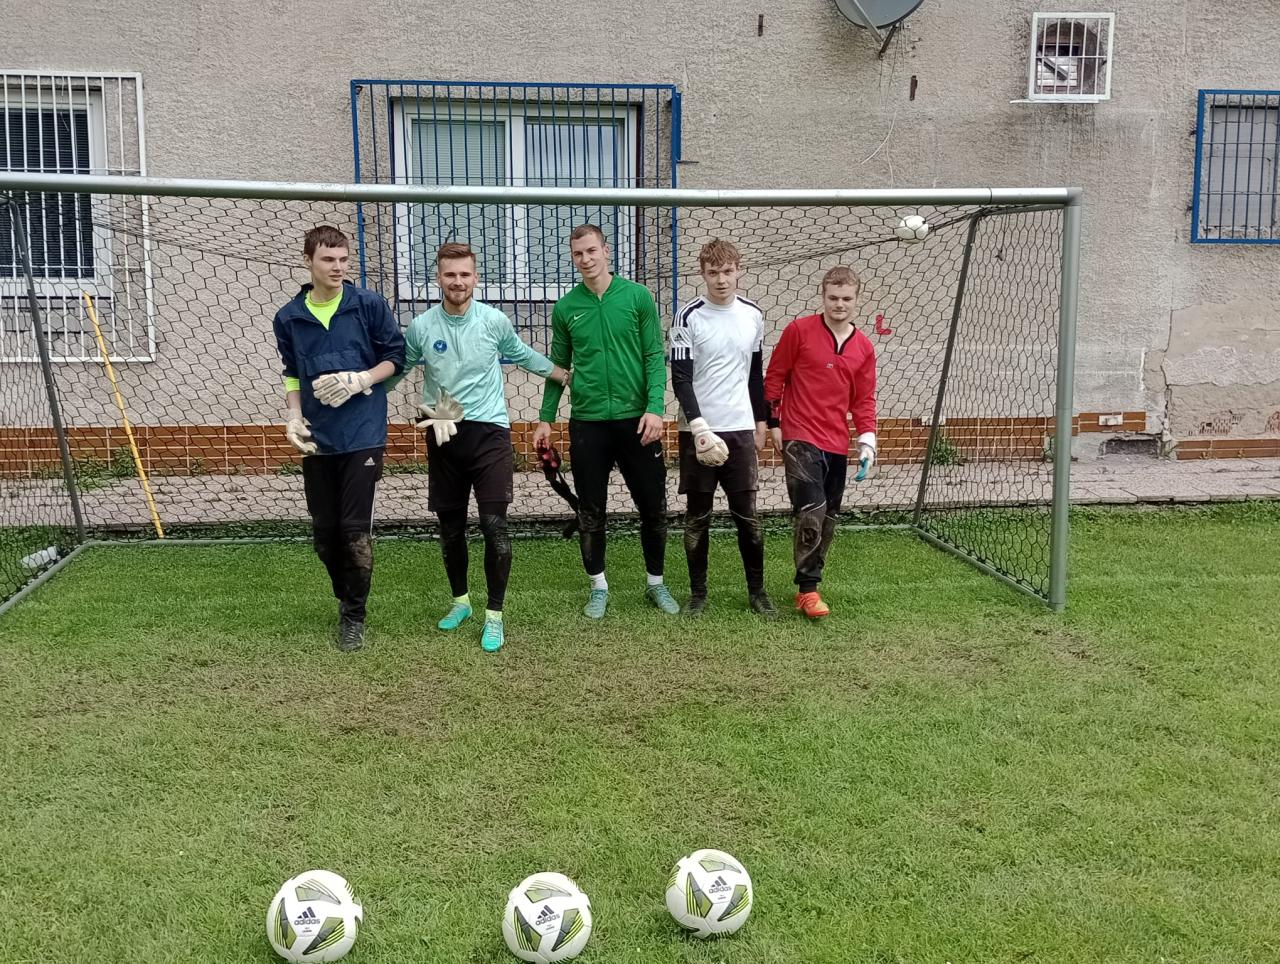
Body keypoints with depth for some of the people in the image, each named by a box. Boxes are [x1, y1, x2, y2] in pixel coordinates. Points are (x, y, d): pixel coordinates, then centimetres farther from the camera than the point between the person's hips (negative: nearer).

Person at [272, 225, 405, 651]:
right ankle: (346, 598, 32)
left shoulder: (369, 305, -3)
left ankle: (354, 615, 11)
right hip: (317, 439, 4)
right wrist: (293, 417, 2)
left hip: (363, 435, -3)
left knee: (355, 530, -5)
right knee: (325, 533, 9)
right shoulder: (288, 318, 5)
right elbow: (292, 375, 16)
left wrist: (359, 381, -12)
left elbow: (396, 356, 3)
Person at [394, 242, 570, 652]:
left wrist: (568, 375, 21)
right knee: (450, 528, 12)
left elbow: (523, 355, 17)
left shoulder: (495, 321, -3)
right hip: (443, 437, 2)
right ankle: (460, 601, 34)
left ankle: (494, 615, 1)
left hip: (489, 433, -2)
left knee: (494, 525, -11)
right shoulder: (421, 327, -2)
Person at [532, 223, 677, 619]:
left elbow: (655, 356, -3)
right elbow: (558, 366, 11)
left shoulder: (638, 296, -1)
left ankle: (656, 583, 24)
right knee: (590, 511, 8)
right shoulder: (566, 307, 4)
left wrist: (655, 408, -14)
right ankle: (599, 586, 23)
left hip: (636, 419, -1)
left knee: (653, 506, 7)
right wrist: (546, 418, 8)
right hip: (587, 422, 1)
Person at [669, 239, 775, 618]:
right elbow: (680, 378, -9)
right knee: (697, 516, 5)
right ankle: (698, 592, 15)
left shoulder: (753, 314, 6)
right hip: (698, 430, -3)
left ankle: (757, 590, 16)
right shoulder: (690, 317, -7)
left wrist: (761, 422, 15)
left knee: (747, 514, 5)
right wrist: (699, 425, -19)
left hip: (741, 429, 3)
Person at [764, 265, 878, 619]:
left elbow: (864, 400, 13)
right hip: (800, 439, -5)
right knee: (811, 511, -18)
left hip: (838, 445, 5)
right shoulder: (799, 330, -3)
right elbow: (774, 376, 3)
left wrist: (867, 439, 2)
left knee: (829, 520, 9)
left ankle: (809, 585, 23)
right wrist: (773, 422, 2)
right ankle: (807, 589, -7)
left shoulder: (863, 348, 8)